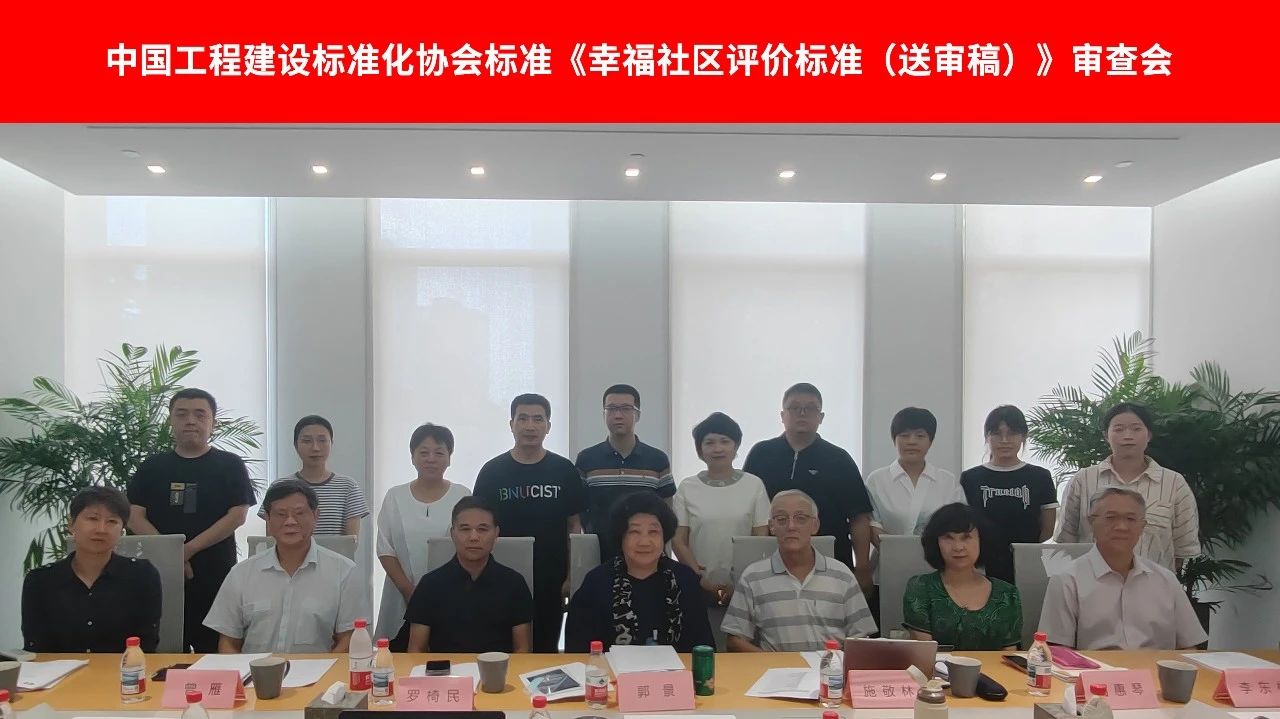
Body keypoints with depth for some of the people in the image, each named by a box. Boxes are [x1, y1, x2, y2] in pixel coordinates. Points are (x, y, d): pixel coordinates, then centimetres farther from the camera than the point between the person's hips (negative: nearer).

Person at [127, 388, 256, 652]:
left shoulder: (230, 465, 5)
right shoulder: (151, 467, 12)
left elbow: (238, 515, -4)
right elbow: (134, 516, 3)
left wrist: (190, 549, -12)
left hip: (216, 578, -2)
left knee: (215, 652, -3)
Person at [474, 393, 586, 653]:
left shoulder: (564, 470, 1)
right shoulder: (492, 471, 0)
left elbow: (574, 525, 4)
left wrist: (571, 576, -2)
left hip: (551, 582, 1)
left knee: (546, 649, 10)